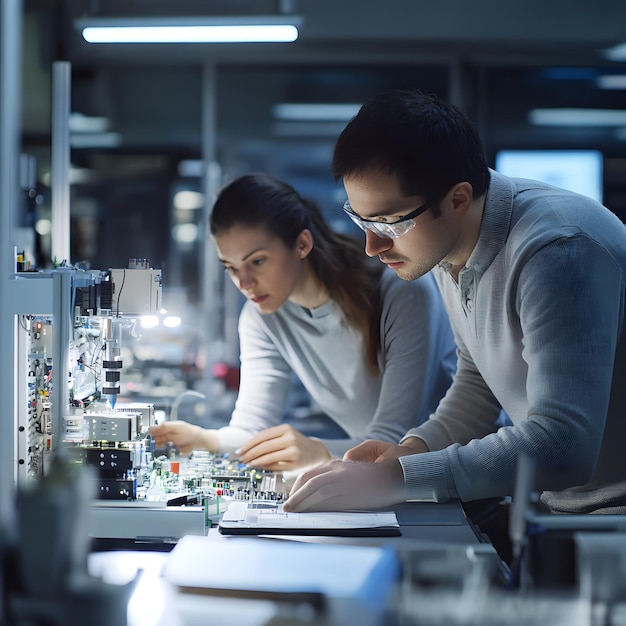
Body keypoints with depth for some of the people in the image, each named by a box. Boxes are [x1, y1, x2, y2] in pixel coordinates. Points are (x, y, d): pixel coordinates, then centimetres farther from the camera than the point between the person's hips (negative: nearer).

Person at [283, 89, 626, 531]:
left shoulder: (556, 251, -25)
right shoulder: (445, 244, 4)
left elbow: (560, 443, -32)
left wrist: (397, 479, -32)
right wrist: (414, 449, -1)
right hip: (551, 503, 8)